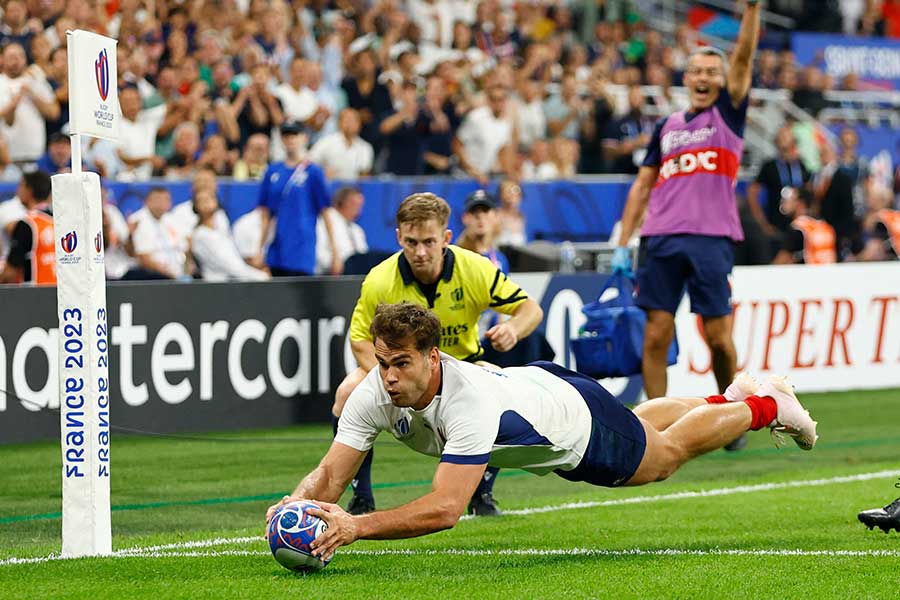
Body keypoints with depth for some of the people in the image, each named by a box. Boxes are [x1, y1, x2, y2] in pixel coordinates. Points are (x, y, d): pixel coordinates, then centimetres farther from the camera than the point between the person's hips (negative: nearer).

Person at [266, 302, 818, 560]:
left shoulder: (470, 403, -50)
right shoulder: (375, 394, -32)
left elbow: (445, 508, -58)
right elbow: (330, 475, -30)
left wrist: (357, 527, -68)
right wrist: (296, 506, -53)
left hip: (578, 415, -6)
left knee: (667, 453, 24)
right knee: (643, 427, 35)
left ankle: (764, 406, 51)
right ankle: (731, 396, 64)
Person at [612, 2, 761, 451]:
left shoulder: (728, 114, 10)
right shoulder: (667, 127, 19)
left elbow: (743, 57, -3)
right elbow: (642, 186, 20)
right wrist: (623, 244, 12)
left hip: (711, 239, -3)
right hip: (661, 239, 3)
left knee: (719, 338, -2)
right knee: (655, 335, -2)